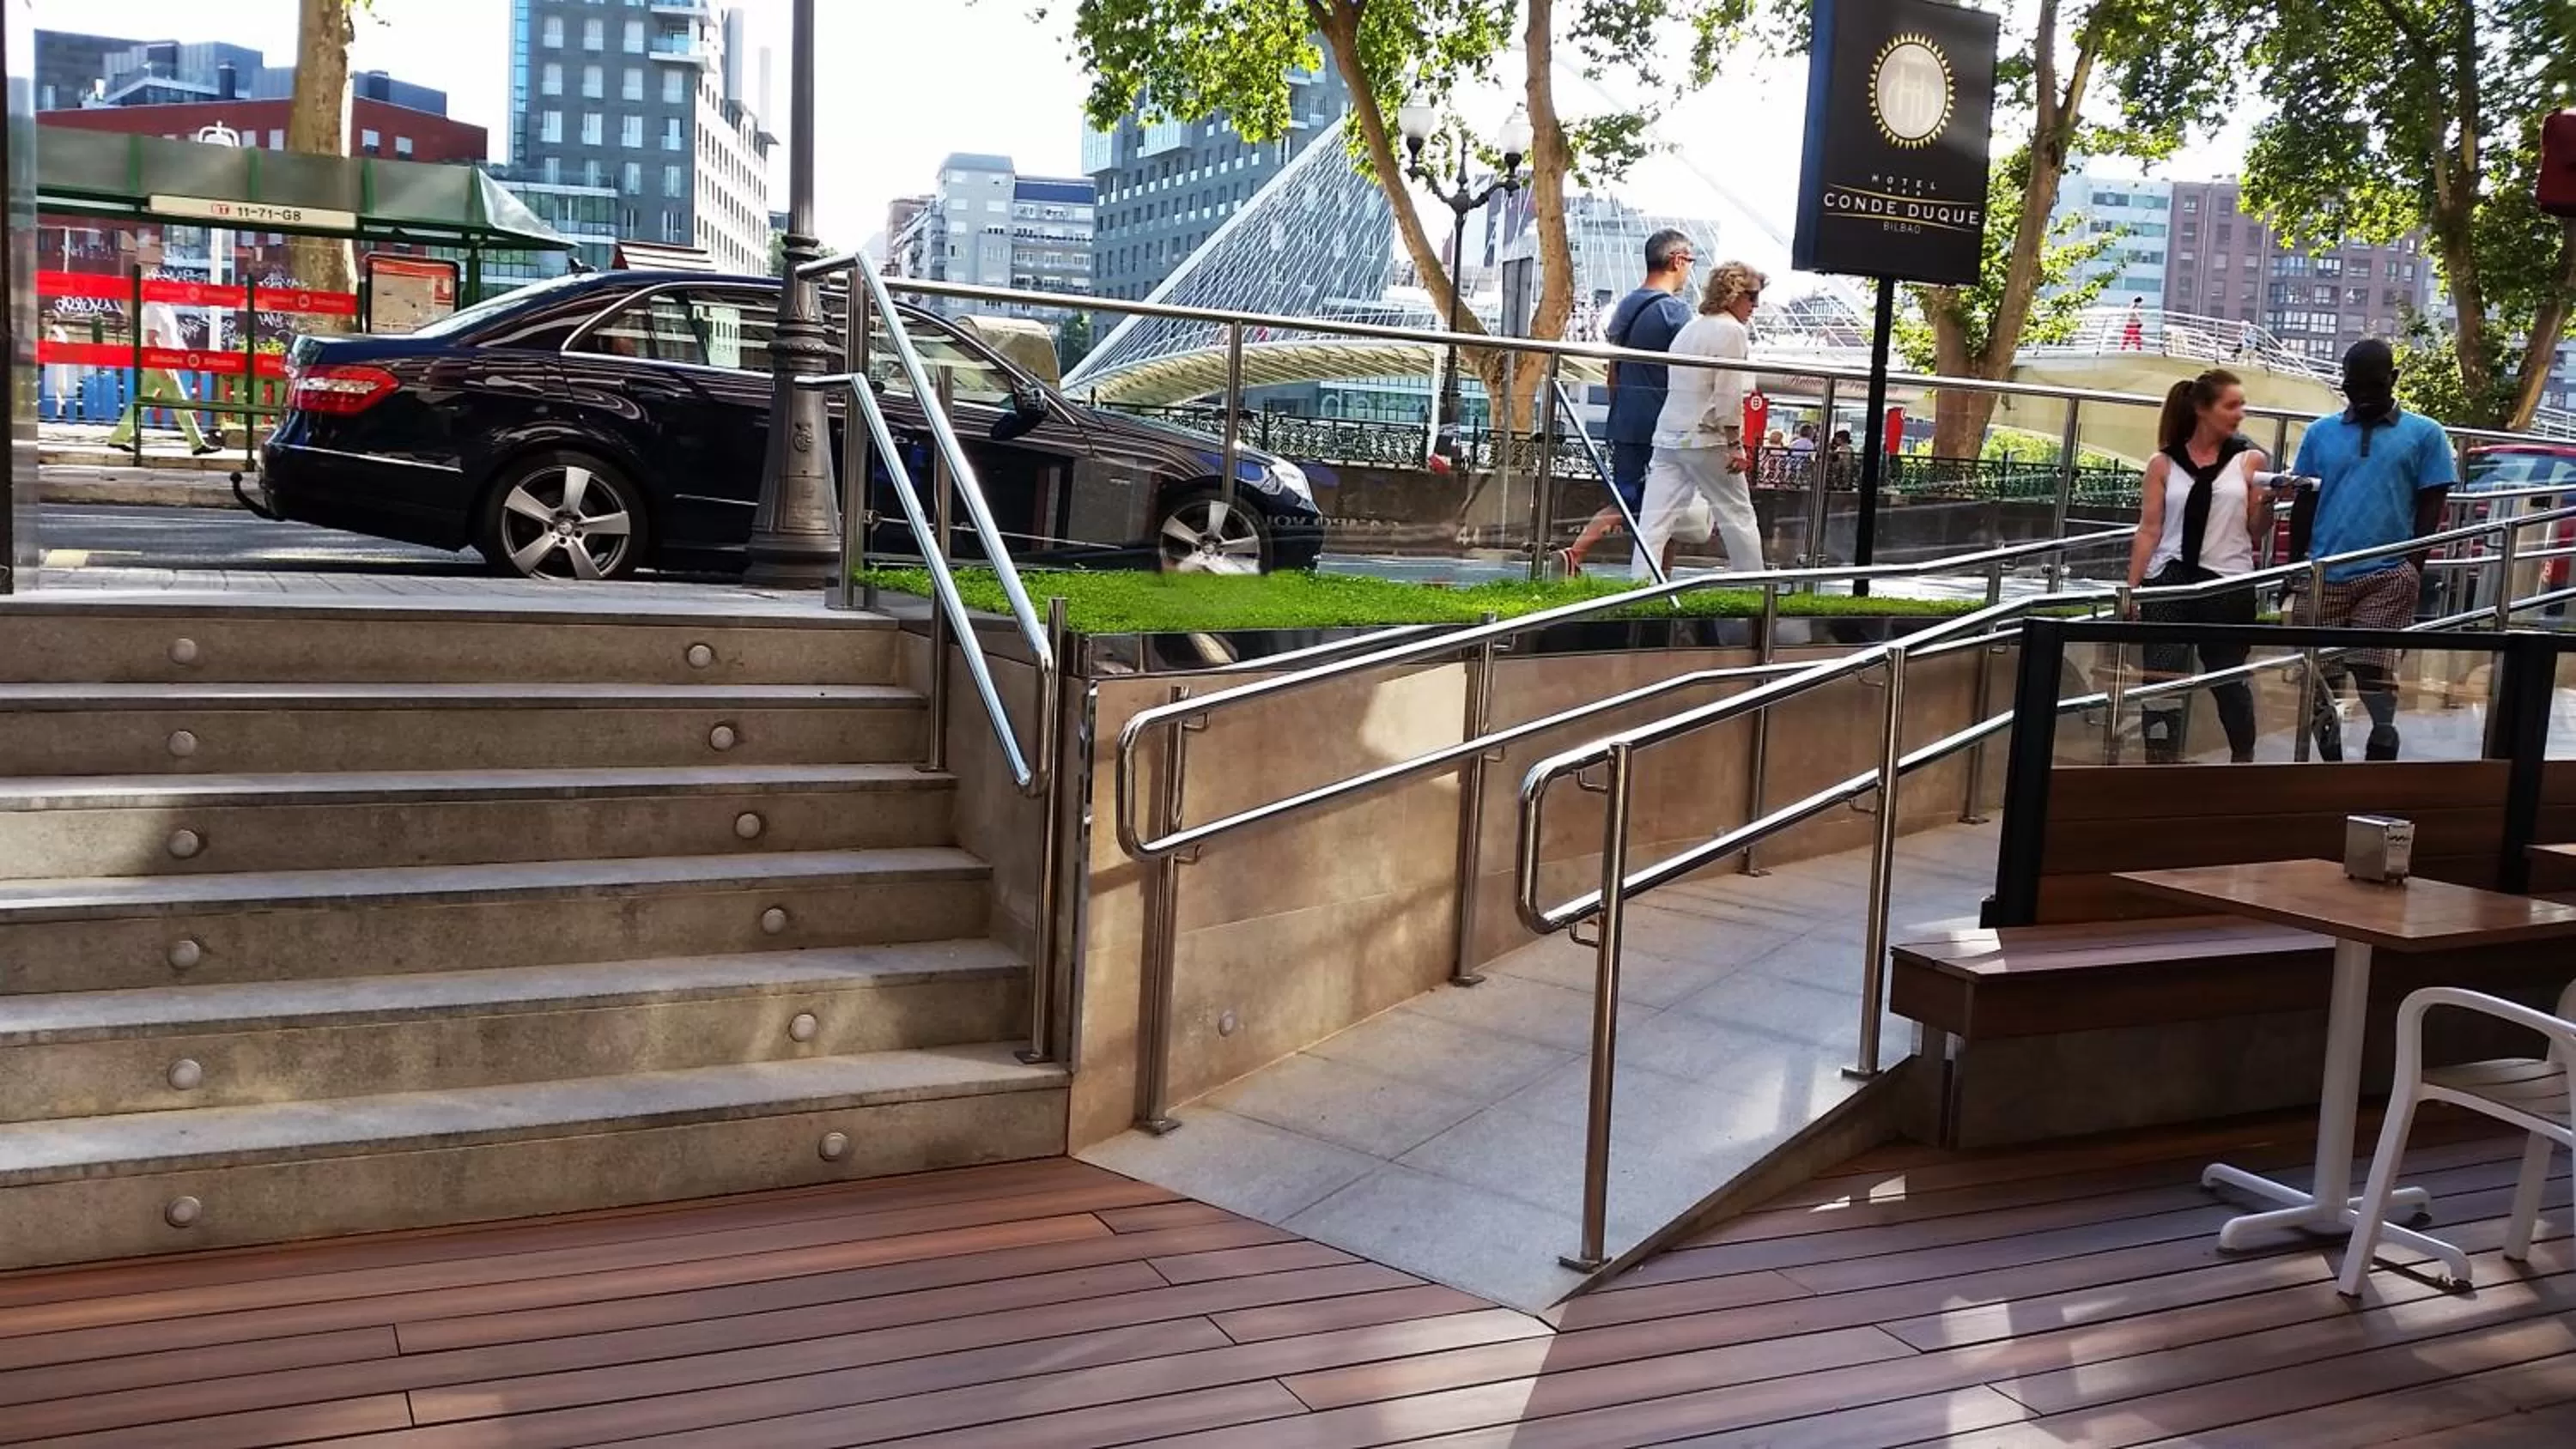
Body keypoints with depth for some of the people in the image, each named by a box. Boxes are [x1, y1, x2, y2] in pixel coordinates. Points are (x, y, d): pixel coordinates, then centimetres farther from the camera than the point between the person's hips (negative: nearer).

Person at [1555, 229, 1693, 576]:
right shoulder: (1675, 311, -12)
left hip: (1624, 427, 7)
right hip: (1664, 429, -7)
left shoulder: (1623, 307, 12)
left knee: (1624, 502, 14)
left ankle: (1572, 556, 0)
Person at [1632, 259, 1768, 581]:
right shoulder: (1732, 331, -9)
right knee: (1738, 517, 7)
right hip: (1707, 439, -7)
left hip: (1668, 436, 7)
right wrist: (1735, 445, -13)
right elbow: (1729, 395, -15)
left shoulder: (1689, 329, 17)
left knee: (1656, 519, 0)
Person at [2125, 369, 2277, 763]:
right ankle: (2162, 763, 1)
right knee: (2161, 681, -5)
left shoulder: (2250, 460, 6)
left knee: (2228, 679, 11)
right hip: (2170, 581, 0)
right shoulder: (2164, 464, 5)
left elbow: (2255, 532, 6)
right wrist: (2130, 588, 0)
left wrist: (2267, 501, -13)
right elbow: (2149, 530, 5)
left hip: (2229, 584, 0)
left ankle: (2243, 758, 28)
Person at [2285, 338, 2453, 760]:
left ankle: (2381, 749, 4)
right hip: (2322, 575, 3)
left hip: (2388, 576, -3)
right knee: (2318, 675, 5)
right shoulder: (2320, 432, 11)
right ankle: (2331, 762, 19)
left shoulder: (2424, 434, 5)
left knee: (2373, 669, -12)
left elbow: (2430, 506, 2)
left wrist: (2414, 569, -7)